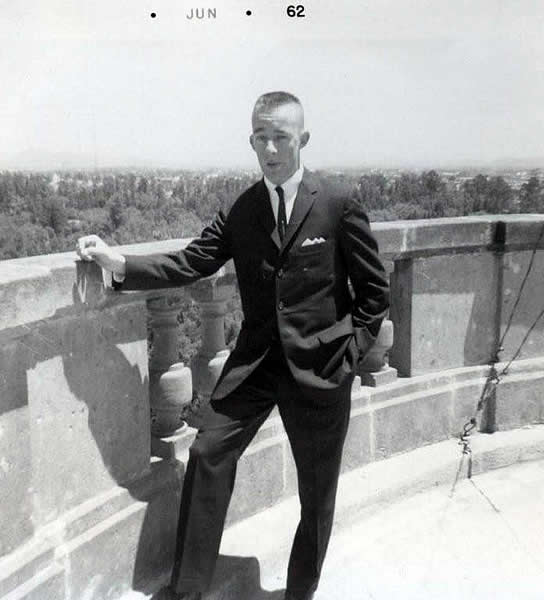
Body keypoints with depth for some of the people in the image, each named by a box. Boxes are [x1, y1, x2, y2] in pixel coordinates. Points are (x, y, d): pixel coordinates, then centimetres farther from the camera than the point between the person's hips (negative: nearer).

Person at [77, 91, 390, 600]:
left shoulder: (338, 205, -6)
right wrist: (119, 263, -13)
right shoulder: (240, 210, 5)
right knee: (208, 453, -4)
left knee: (317, 488, 11)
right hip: (255, 359, 3)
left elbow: (374, 290, -1)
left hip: (319, 366, -2)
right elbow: (191, 262, -2)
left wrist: (349, 349, -8)